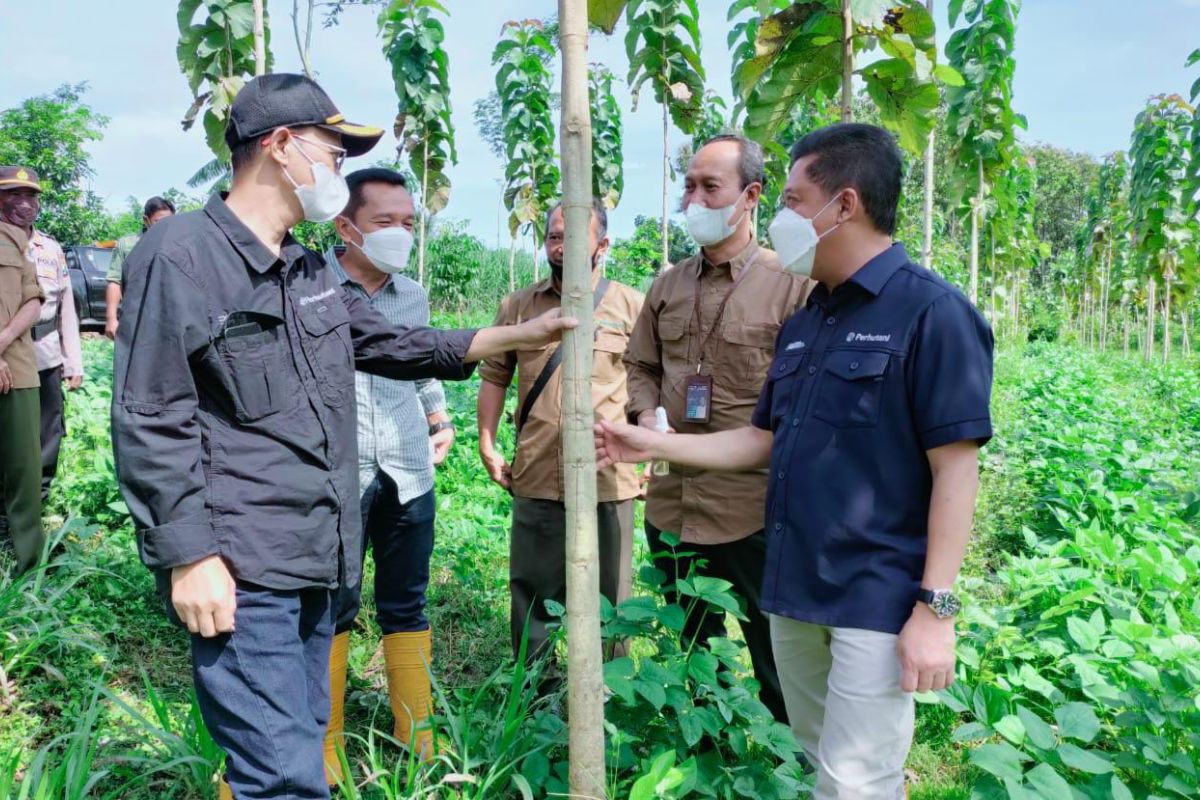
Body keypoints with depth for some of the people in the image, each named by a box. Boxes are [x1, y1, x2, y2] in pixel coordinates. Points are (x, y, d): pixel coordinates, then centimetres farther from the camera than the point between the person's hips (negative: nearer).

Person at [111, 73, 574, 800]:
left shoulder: (312, 270, 15)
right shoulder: (181, 254, -10)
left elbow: (391, 346, 24)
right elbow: (152, 424, -13)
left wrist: (519, 335, 18)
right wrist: (189, 558, -16)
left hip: (314, 559, 8)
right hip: (239, 570, -8)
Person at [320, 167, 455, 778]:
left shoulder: (413, 296, 10)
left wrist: (441, 419, 12)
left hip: (408, 475, 4)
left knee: (406, 607, 13)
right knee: (332, 608, 8)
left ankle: (416, 734, 27)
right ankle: (325, 743, 25)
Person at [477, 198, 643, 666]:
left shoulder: (631, 306, 2)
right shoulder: (518, 306, 8)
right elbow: (494, 376, 12)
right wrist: (487, 447, 6)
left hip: (609, 480, -2)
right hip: (536, 479, 2)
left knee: (608, 604, 11)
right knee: (531, 600, 13)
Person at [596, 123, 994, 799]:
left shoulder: (932, 311, -13)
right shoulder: (805, 322, 11)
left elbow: (955, 469, -16)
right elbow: (767, 440, 16)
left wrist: (936, 610, -19)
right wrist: (654, 446, 12)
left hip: (875, 603, -7)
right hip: (795, 591, 8)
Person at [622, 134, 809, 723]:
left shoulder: (790, 285, -8)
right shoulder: (668, 286, 10)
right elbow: (640, 366, 19)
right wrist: (646, 416, 1)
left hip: (755, 510, -6)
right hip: (672, 502, 6)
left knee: (776, 659, 9)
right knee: (688, 648, 21)